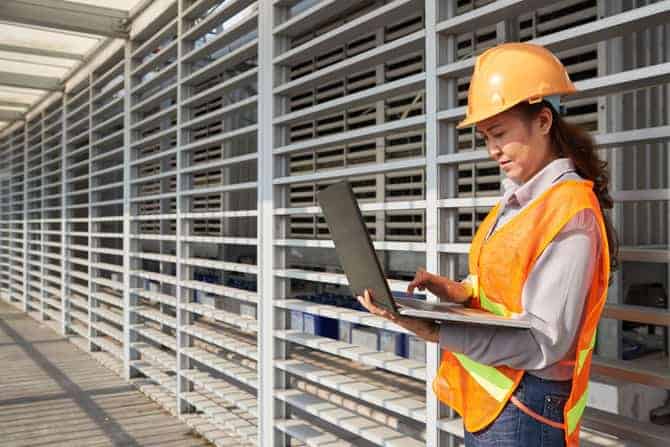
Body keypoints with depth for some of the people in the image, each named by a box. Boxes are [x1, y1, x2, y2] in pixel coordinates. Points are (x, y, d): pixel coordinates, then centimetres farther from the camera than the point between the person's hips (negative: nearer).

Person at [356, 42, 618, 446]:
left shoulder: (569, 212, -19)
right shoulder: (519, 199, 9)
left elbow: (544, 343, -23)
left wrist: (436, 331, -29)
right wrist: (463, 292, -5)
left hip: (523, 410, -8)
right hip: (485, 398, 8)